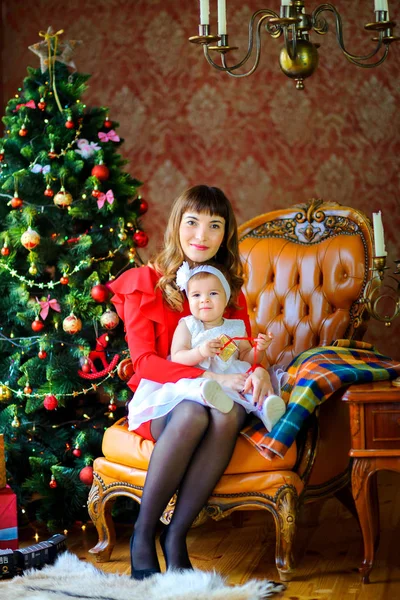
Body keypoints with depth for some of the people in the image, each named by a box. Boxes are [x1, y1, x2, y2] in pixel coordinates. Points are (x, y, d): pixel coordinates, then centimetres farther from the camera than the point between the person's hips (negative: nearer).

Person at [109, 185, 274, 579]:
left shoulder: (229, 287, 12)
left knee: (230, 414, -34)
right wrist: (212, 378, -24)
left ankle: (176, 535, -27)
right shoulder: (145, 283, -2)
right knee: (193, 413, -38)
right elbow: (144, 360, -12)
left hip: (217, 396, 3)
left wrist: (258, 372, -18)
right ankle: (142, 536, -24)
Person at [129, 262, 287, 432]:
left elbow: (246, 358, 18)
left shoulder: (236, 327, 15)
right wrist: (200, 352, -22)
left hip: (233, 380, 3)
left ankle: (264, 407, -47)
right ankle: (208, 395, -65)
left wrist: (258, 349, -4)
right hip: (196, 381, -3)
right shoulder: (187, 326, 7)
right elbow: (176, 358, -4)